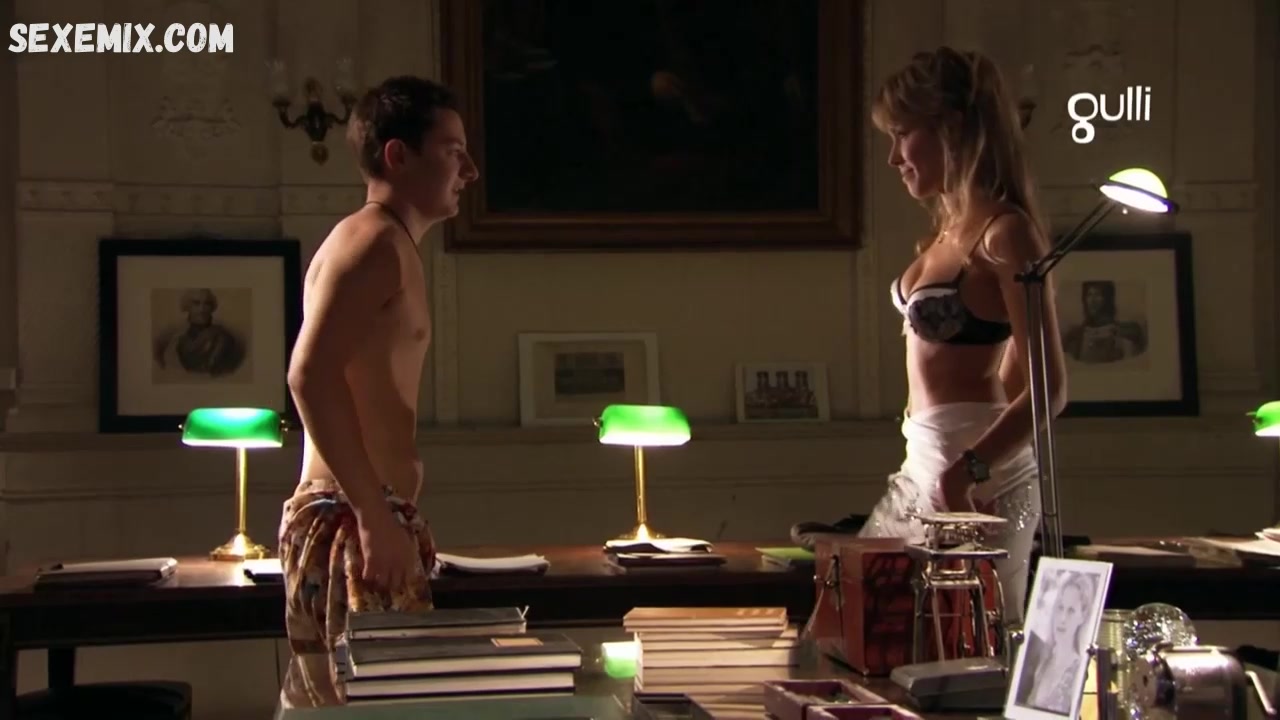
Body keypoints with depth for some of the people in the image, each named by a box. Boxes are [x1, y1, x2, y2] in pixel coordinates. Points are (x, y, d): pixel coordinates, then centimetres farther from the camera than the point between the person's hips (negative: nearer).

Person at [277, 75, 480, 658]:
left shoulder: (387, 247, 22)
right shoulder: (376, 242, -10)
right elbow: (312, 374, -24)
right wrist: (376, 516, -25)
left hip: (356, 518, 10)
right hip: (354, 520, -10)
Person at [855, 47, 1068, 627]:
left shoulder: (1005, 232, -14)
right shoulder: (949, 231, 13)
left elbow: (1048, 389, -18)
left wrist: (964, 471, -30)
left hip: (978, 477, -9)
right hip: (924, 468, 9)